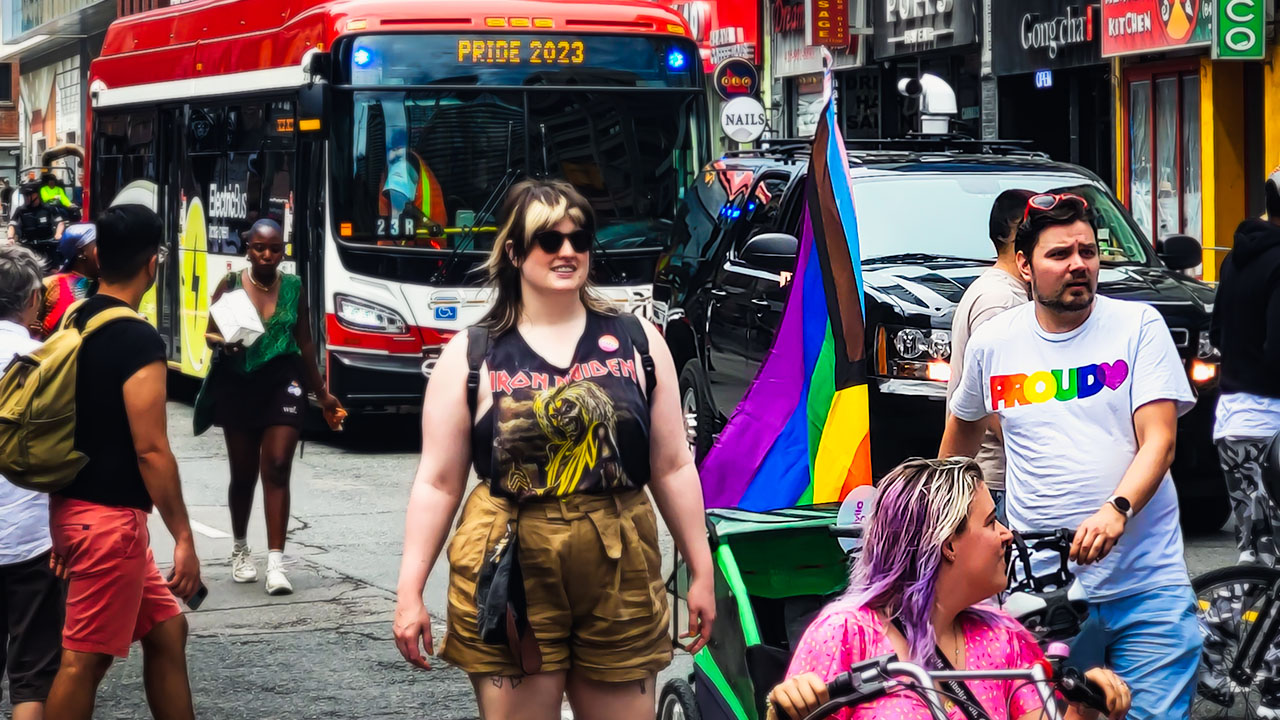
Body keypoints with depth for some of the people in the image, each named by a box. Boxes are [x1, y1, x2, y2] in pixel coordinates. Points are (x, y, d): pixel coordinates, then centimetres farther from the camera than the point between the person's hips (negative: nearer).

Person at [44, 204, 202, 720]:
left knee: (165, 628, 17)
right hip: (110, 518, -9)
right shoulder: (139, 340, -17)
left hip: (73, 506, 9)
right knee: (85, 660, -3)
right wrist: (184, 538, -14)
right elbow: (150, 449, -20)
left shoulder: (74, 323, 9)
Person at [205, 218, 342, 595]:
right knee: (243, 473, 11)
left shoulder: (293, 287, 5)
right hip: (239, 384, 0)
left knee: (277, 468, -12)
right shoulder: (231, 285, -1)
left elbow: (305, 342, 13)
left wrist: (321, 393, 17)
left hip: (282, 383, 0)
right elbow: (211, 334, 1)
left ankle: (276, 563, -15)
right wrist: (224, 342, -23)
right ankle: (240, 549, 34)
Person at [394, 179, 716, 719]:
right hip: (510, 573, -2)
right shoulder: (471, 356, 3)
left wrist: (701, 572, 8)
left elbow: (673, 468, 10)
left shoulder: (637, 342, 8)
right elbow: (437, 483, 2)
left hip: (620, 573, 2)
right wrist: (410, 592, -2)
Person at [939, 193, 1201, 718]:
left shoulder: (1138, 325, 0)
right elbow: (963, 426, 25)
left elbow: (1160, 439, -9)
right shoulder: (992, 342, 6)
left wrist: (1116, 510, -26)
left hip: (1147, 585, -1)